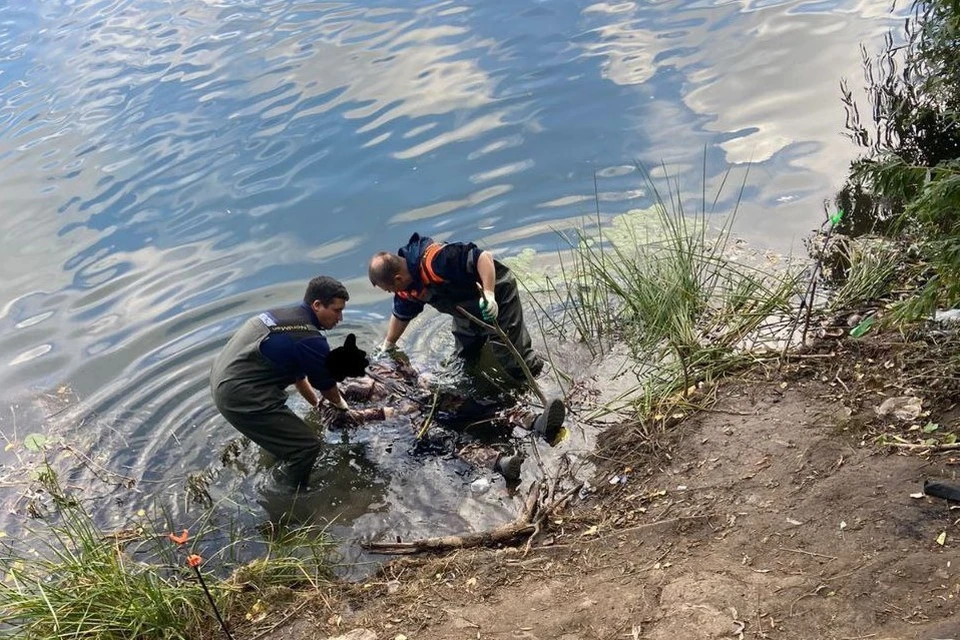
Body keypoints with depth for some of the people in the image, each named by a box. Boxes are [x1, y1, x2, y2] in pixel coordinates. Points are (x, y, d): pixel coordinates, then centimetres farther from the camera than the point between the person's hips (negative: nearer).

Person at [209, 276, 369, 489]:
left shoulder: (287, 315, 10)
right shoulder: (310, 339, -19)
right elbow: (326, 384, -1)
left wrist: (317, 403, 30)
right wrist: (341, 405, 20)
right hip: (241, 396, -11)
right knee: (307, 445, -4)